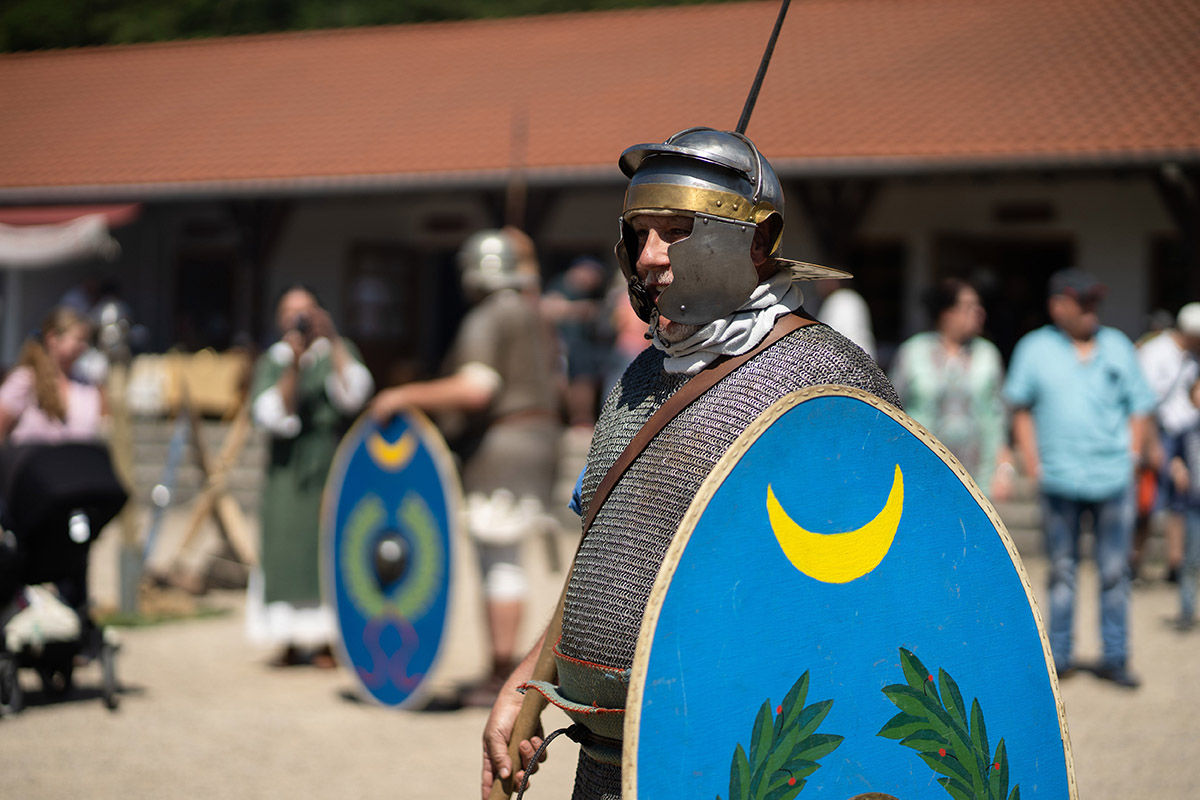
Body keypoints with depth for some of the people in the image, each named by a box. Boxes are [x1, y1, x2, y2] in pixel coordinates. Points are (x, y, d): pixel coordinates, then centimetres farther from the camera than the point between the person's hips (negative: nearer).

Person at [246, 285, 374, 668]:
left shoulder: (339, 352, 7)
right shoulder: (271, 362, 6)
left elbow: (355, 394, -12)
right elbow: (272, 415, -9)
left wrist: (332, 340, -17)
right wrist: (293, 367, -18)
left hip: (333, 466, 0)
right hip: (288, 468, 0)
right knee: (286, 545, -4)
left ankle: (324, 640, 0)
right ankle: (290, 640, 4)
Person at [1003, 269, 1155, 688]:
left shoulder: (1118, 346, 8)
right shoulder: (1035, 348, 3)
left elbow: (1139, 406, 12)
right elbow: (1020, 407, 9)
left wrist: (1131, 456, 2)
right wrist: (1031, 461, 1)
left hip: (1114, 479, 1)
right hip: (1059, 480, -1)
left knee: (1114, 571, 1)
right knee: (1062, 570, 6)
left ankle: (1115, 658, 9)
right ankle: (1058, 657, 16)